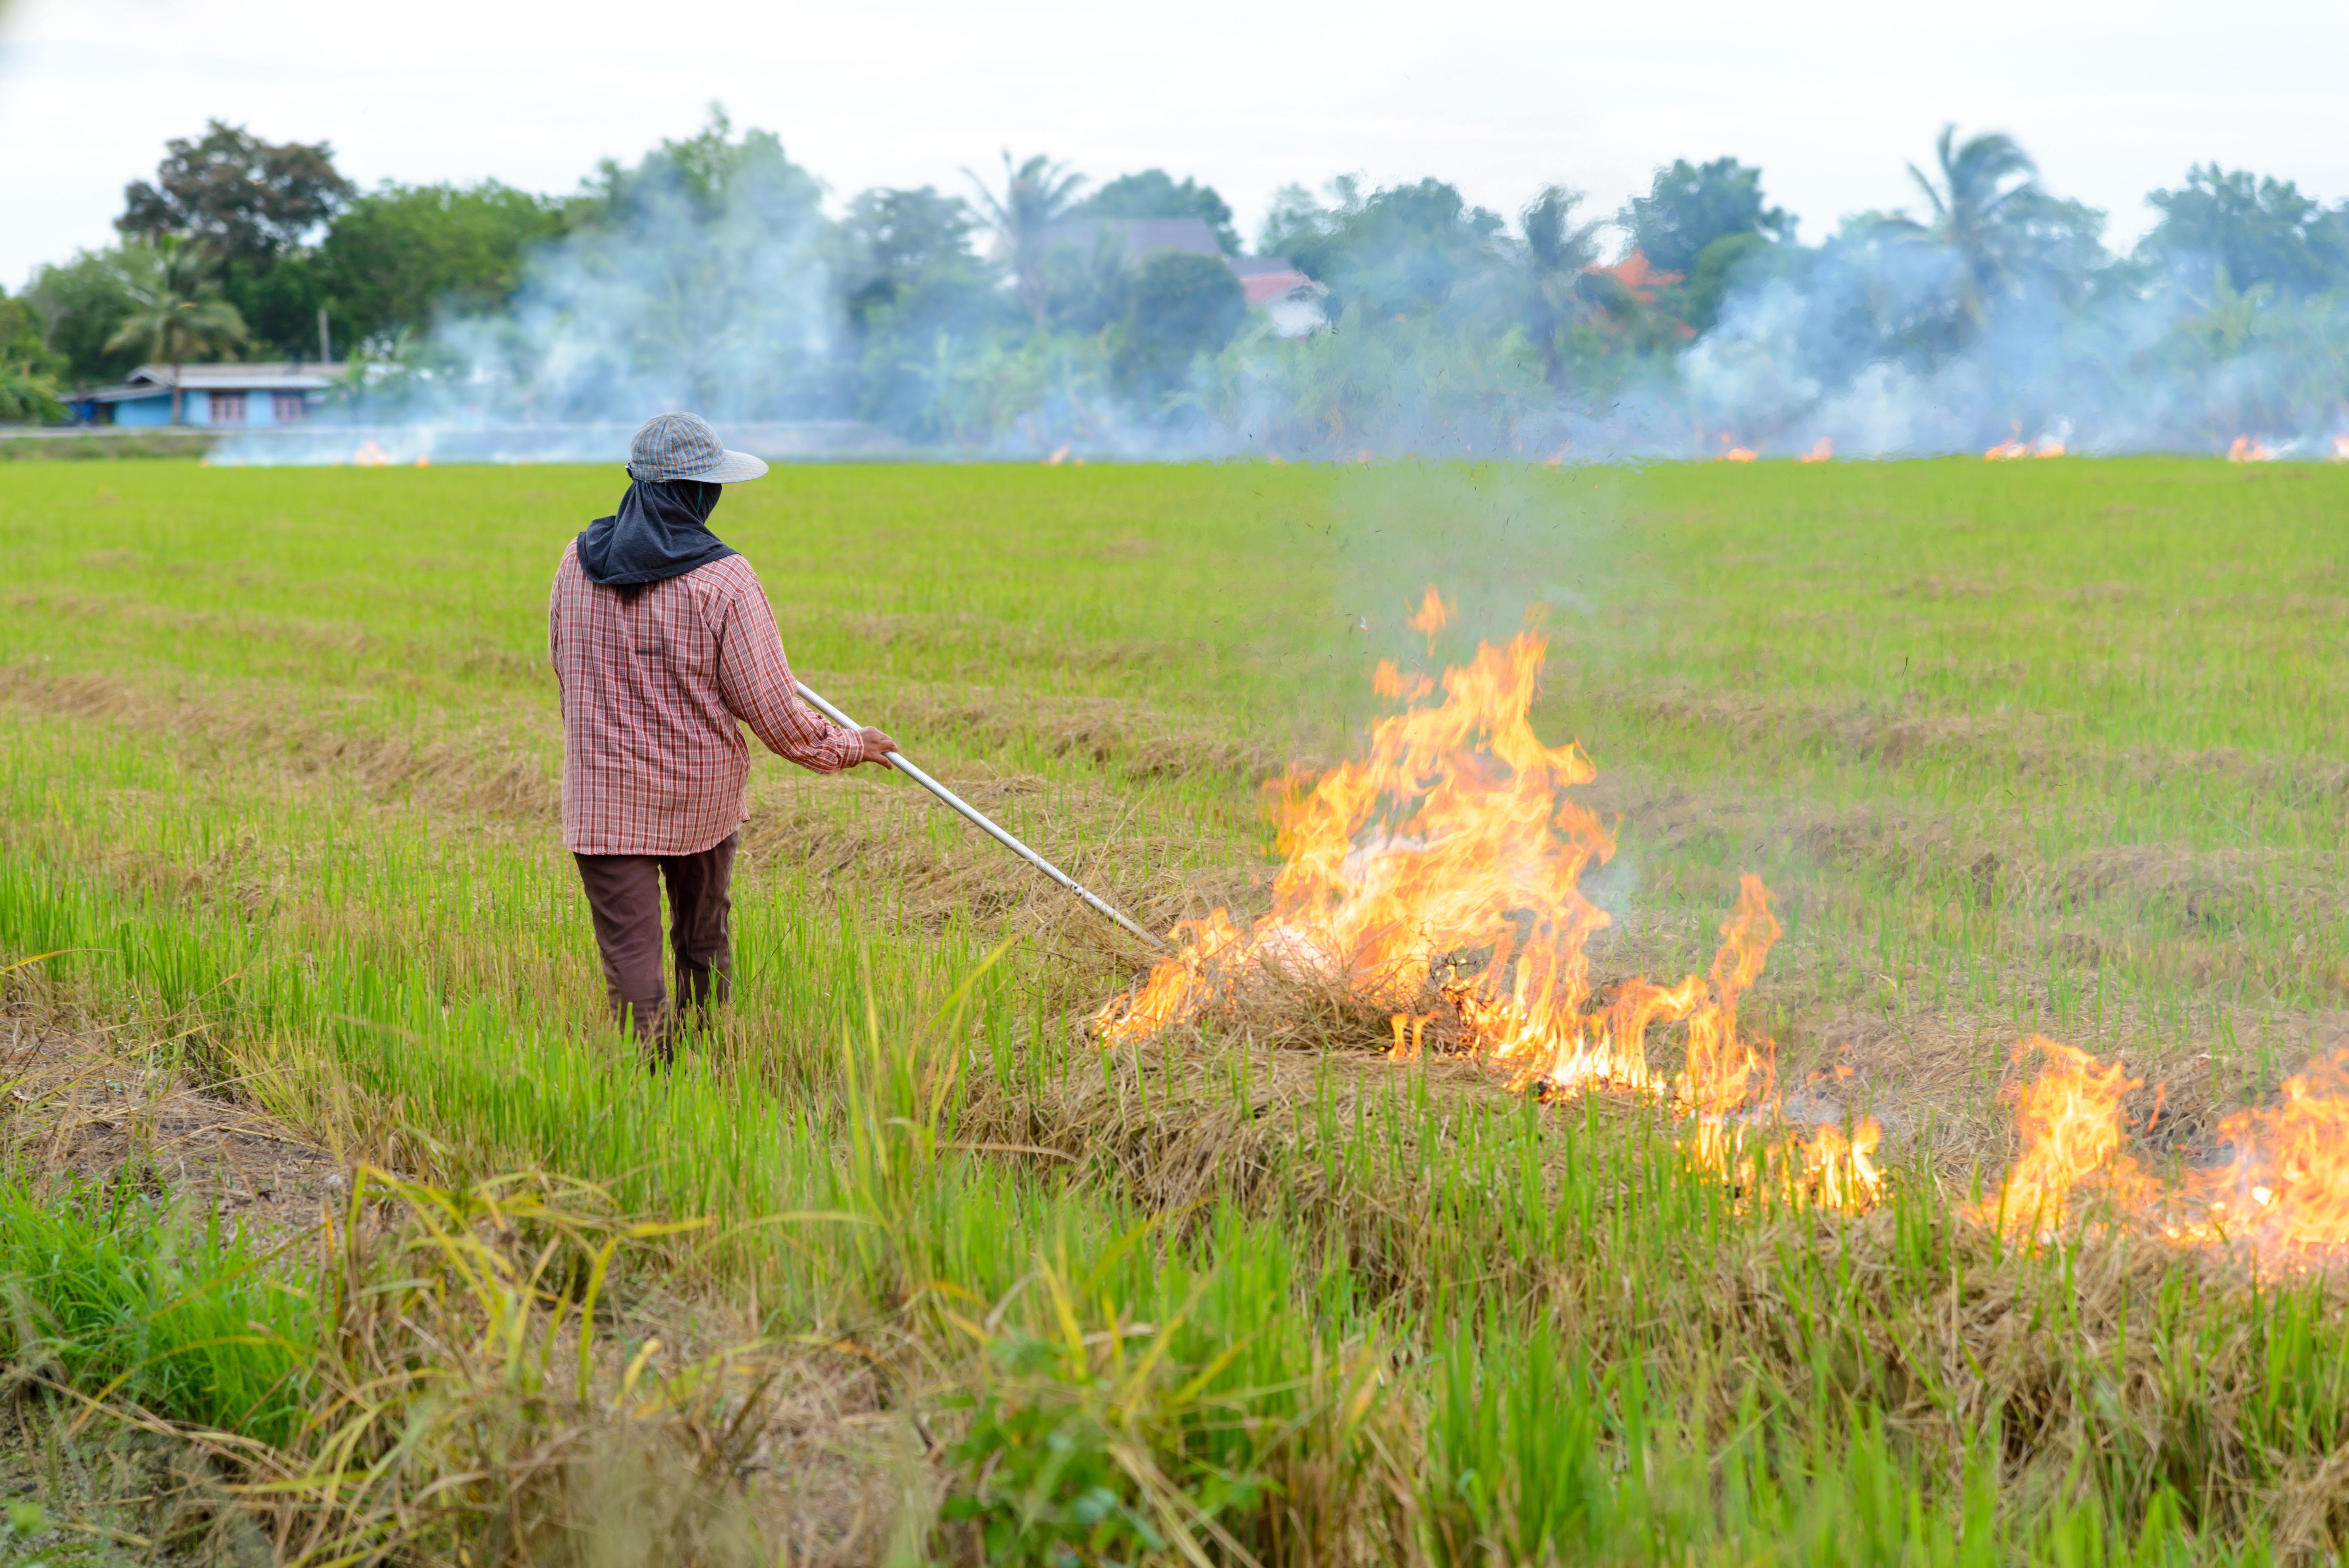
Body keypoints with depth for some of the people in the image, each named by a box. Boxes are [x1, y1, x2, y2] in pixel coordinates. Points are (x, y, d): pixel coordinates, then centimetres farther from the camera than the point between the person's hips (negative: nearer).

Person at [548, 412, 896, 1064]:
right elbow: (774, 713, -13)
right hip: (701, 797, -1)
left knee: (630, 962, 0)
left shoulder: (578, 561, -4)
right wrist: (852, 747, 3)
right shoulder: (724, 581, -16)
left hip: (603, 797, 1)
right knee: (704, 945, 21)